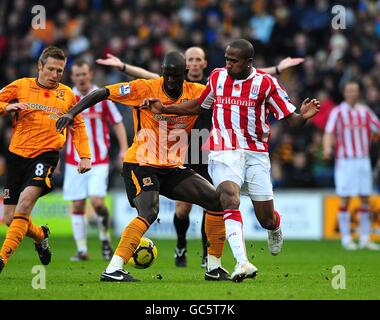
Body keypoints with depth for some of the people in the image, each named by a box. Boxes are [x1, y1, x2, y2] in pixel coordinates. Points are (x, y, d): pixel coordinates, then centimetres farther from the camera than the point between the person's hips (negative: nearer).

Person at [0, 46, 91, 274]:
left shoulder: (67, 95, 11)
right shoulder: (20, 86, 6)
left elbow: (78, 126, 21)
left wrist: (85, 156, 12)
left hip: (46, 155, -2)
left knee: (25, 202, -26)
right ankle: (40, 235, 34)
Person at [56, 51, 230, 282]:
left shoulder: (196, 93, -2)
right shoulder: (146, 89, -13)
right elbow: (102, 93, -13)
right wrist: (72, 113, -22)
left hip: (173, 168, 6)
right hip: (142, 165, -6)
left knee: (217, 201, 0)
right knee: (149, 213, -29)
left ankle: (214, 268, 11)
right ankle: (113, 270, -28)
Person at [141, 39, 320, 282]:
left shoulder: (265, 83, -4)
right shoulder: (217, 77, 6)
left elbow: (291, 120, -3)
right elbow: (198, 106, 23)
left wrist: (304, 116, -25)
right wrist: (164, 108, 16)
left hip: (256, 155, -1)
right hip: (224, 155, 1)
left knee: (266, 220, 4)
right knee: (229, 199, -28)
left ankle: (275, 229, 45)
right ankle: (243, 262, -37)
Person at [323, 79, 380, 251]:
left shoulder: (365, 111, 10)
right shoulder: (338, 111, -2)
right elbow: (329, 133, -13)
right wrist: (327, 148, -30)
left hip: (363, 159, 4)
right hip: (345, 161, -4)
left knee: (365, 198, 5)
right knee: (345, 199, -4)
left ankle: (365, 239, 12)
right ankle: (346, 238, 2)